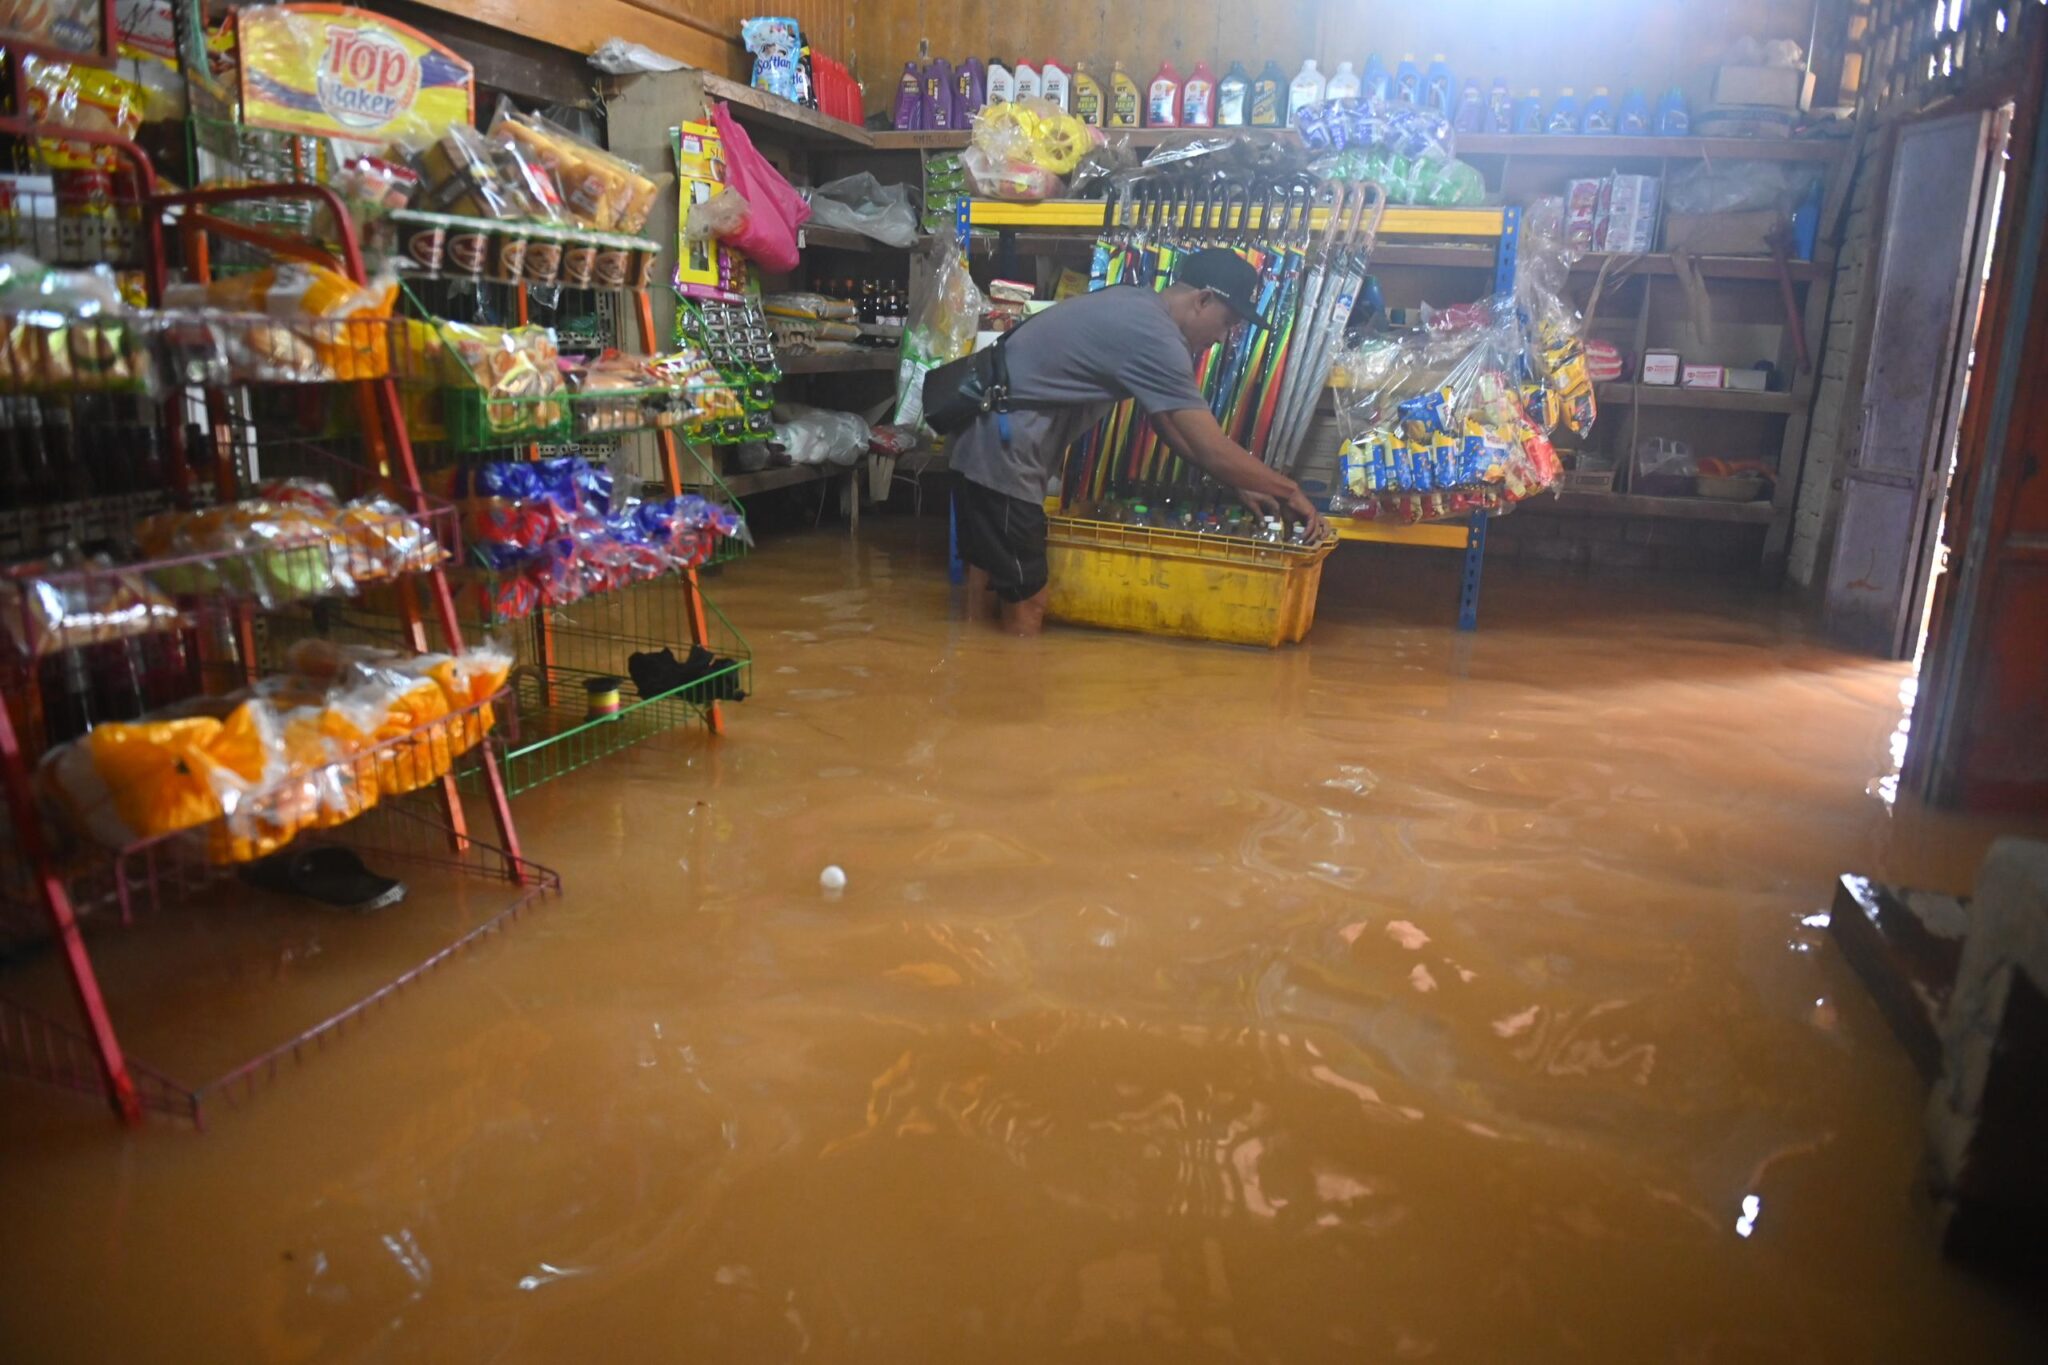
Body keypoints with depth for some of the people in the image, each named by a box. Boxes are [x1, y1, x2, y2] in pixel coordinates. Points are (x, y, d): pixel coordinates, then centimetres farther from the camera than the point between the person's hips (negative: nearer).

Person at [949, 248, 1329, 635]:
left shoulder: (1136, 309, 13)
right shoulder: (1154, 337, -19)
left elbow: (1170, 425, 19)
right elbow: (1213, 450, -17)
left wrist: (1240, 484, 19)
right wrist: (1288, 490, -3)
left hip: (986, 440, 11)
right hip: (1001, 450, -11)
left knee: (991, 580, 21)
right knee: (1025, 610, -4)